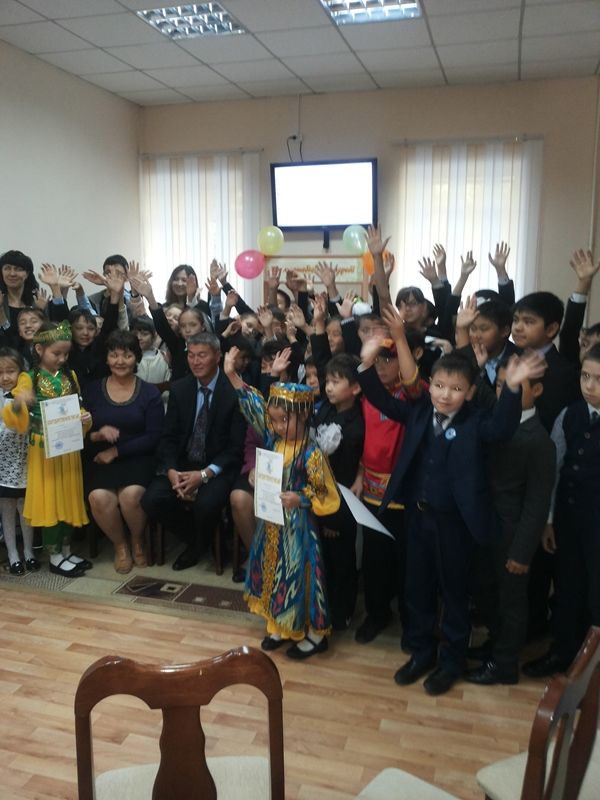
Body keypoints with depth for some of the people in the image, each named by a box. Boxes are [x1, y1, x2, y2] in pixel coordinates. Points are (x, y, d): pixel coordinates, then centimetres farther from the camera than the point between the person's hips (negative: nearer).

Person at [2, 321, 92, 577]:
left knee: (68, 500, 11)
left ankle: (67, 552, 25)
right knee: (49, 501, 1)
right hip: (43, 451, -4)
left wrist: (85, 419, -9)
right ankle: (55, 557, 14)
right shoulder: (29, 378, -7)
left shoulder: (70, 377, 7)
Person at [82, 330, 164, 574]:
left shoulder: (149, 393, 3)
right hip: (99, 459, 2)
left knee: (131, 495, -32)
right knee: (99, 498, -29)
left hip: (138, 458, -1)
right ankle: (120, 546, 2)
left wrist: (117, 451, -12)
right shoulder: (91, 390, 8)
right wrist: (96, 435, -17)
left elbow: (154, 437, -4)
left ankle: (138, 542, 3)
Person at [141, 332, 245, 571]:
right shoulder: (179, 389, 4)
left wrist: (205, 474, -23)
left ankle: (199, 543, 5)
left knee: (206, 504, -32)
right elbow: (168, 437, 4)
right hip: (182, 465, 4)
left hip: (218, 469, -4)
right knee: (151, 500, -19)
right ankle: (192, 536, 9)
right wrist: (171, 471, -15)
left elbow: (236, 446, -11)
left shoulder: (234, 391, -10)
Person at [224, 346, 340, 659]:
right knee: (273, 573, 17)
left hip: (295, 528, -6)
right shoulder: (273, 440, -3)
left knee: (298, 576, 6)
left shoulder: (311, 454, -20)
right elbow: (254, 408, -2)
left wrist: (301, 500, -28)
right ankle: (280, 626, 36)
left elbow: (329, 499, -15)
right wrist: (233, 376, -8)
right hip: (270, 524, 7)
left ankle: (315, 634, 25)